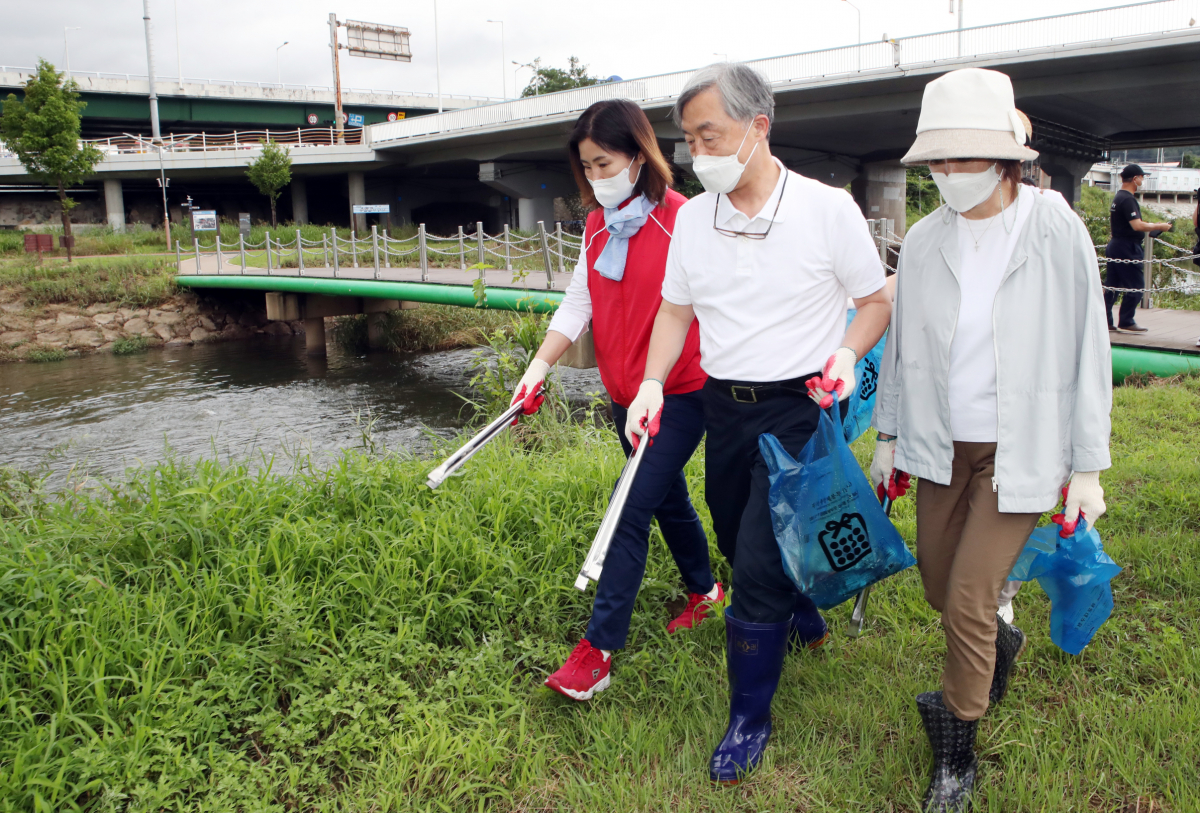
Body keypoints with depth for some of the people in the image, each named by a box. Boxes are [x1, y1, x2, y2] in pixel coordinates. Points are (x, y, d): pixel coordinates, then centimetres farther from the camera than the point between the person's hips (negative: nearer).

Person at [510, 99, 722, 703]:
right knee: (665, 495, 21)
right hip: (624, 393, 7)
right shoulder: (597, 225, 8)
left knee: (630, 512, -9)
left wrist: (654, 390, -21)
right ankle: (704, 589, 44)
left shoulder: (682, 221, -14)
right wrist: (538, 367, -3)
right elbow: (577, 302, 8)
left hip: (679, 393, -7)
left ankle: (599, 650, 0)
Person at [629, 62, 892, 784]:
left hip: (800, 408, -5)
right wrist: (653, 383, -5)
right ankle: (805, 621, 52)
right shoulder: (692, 216, 3)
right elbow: (676, 308, 10)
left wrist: (848, 353, -20)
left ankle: (750, 718, 15)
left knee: (758, 568, -6)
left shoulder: (828, 208, -10)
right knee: (741, 543, 20)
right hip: (724, 406, 6)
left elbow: (878, 300, -1)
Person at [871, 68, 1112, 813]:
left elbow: (1088, 354, -7)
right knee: (939, 587, 15)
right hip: (941, 446, 4)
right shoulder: (923, 241, -1)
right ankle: (1000, 643, 51)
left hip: (1020, 453, -4)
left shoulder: (1057, 233, -11)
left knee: (968, 600, -6)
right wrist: (889, 438, 13)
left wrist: (1087, 469, -6)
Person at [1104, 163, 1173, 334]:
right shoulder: (1128, 199, -16)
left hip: (1115, 246, 10)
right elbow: (1137, 225, -23)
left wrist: (1152, 227, 21)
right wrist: (1159, 226, -13)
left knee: (1112, 286, 9)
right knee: (1135, 286, -4)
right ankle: (1126, 323, -1)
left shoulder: (1118, 198, 15)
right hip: (1127, 248, -10)